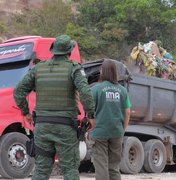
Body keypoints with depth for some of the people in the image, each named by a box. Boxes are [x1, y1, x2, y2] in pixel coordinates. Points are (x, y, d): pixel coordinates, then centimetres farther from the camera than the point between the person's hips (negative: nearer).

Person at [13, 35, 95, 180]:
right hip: (65, 127, -4)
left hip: (42, 125, 4)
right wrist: (91, 116, -10)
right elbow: (85, 92, -22)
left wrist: (25, 112, 17)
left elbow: (19, 92, 5)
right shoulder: (74, 68, -6)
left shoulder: (38, 68, 6)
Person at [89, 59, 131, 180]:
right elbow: (127, 113, 6)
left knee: (101, 168, 2)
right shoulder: (122, 90, 4)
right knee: (114, 168, 13)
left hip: (99, 133, -4)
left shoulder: (96, 88, -8)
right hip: (116, 133, 4)